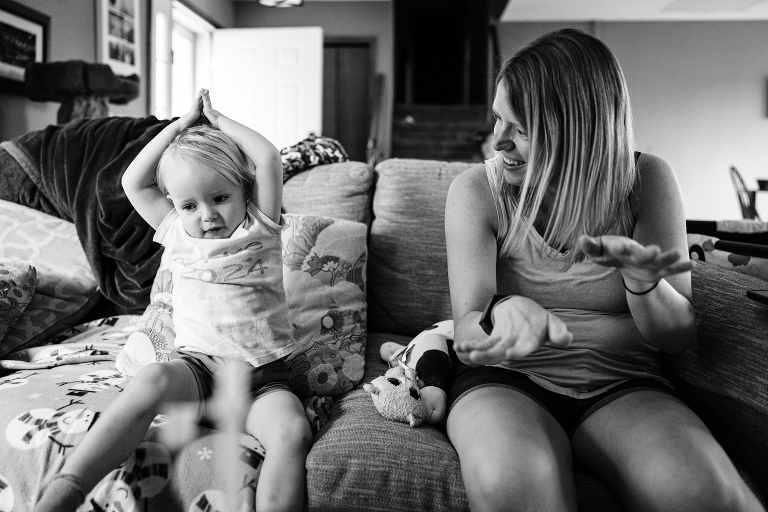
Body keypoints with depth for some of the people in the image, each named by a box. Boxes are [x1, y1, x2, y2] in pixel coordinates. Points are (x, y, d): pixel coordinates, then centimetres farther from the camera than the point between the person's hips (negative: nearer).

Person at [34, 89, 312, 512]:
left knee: (293, 432, -30)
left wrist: (217, 119, 8)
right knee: (153, 378, -33)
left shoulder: (259, 228, 6)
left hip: (263, 376, -1)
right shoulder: (178, 234, 14)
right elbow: (133, 182, 9)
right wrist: (182, 124, 10)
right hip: (197, 366, 1)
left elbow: (268, 159, -5)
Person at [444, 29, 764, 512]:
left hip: (622, 386, 2)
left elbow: (679, 335, -2)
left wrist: (642, 280, -25)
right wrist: (503, 313, -38)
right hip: (506, 380, -1)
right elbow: (468, 333, -13)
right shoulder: (476, 190, -5)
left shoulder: (646, 181, -2)